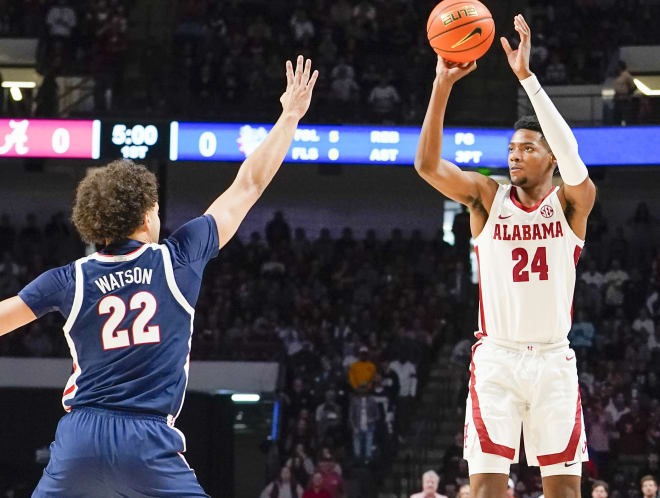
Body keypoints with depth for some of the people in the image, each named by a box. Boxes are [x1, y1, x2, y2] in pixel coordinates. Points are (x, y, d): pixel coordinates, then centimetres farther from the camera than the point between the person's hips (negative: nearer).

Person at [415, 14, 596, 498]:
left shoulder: (572, 202, -1)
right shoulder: (487, 196, 3)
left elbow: (571, 156, -22)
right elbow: (427, 165, -12)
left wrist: (526, 75, -29)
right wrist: (443, 85, -25)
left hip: (553, 359, 0)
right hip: (496, 358, 0)